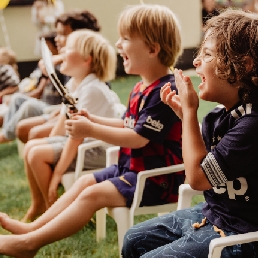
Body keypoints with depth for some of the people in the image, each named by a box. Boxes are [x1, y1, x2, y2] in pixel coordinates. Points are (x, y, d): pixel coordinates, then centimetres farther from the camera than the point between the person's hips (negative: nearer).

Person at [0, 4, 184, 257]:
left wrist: (90, 131, -22)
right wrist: (94, 120, 7)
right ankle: (34, 226, 11)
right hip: (131, 168, 10)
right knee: (84, 181, 9)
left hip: (155, 178, -10)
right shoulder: (141, 88, 8)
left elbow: (139, 138, -26)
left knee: (92, 195, -18)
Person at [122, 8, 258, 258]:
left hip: (237, 234, -9)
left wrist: (190, 110, -18)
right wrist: (184, 114, 1)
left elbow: (198, 177, -25)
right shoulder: (221, 114, 0)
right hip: (210, 211, 9)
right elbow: (201, 163, 11)